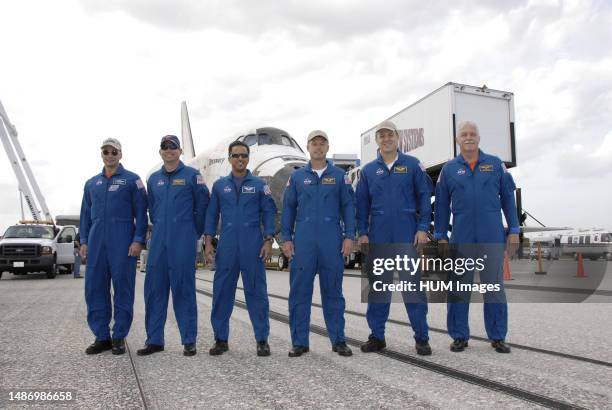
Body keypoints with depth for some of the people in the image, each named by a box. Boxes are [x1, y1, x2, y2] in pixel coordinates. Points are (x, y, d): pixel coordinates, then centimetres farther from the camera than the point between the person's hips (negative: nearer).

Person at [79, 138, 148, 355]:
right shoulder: (91, 183, 18)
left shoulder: (131, 180, 4)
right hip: (96, 240, 5)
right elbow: (85, 215, 19)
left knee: (123, 287, -1)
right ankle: (101, 336, 14)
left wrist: (138, 240, -10)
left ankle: (119, 337, 8)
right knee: (94, 287, 3)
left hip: (123, 241, -4)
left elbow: (141, 213, -1)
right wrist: (83, 242, 10)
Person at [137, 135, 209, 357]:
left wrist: (195, 233, 6)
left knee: (183, 288, -2)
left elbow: (202, 205, 2)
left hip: (183, 240, -4)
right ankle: (154, 340, 13)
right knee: (154, 288, 4)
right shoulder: (154, 179, 14)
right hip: (158, 240, 5)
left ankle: (189, 341, 5)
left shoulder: (191, 175, 0)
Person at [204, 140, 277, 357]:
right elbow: (212, 215, 10)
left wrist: (268, 241, -6)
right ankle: (221, 339, 16)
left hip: (253, 246, -2)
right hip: (227, 246, 2)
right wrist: (208, 242, 2)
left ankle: (262, 340, 10)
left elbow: (268, 213, 3)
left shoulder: (259, 185, 6)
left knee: (256, 292, 2)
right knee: (222, 292, 4)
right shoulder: (219, 185, 11)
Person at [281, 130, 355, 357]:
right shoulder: (297, 176, 10)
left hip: (332, 242, -1)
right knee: (299, 291, 2)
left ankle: (338, 340, 14)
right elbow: (288, 209, 10)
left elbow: (348, 207, 6)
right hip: (303, 242, 1)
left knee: (333, 291, 6)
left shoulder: (339, 176, 8)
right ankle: (299, 341, 11)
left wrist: (349, 236, -3)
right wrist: (286, 239, 2)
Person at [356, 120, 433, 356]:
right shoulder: (368, 170, 11)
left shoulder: (412, 165, 5)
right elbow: (362, 204, 11)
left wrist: (423, 228, -6)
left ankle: (422, 337, 8)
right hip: (378, 236, 2)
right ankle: (377, 336, 16)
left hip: (408, 234, -2)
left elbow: (424, 196, 2)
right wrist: (362, 233, 3)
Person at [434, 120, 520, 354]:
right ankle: (459, 336, 16)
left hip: (492, 236, 0)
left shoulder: (495, 164, 7)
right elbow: (442, 205, 8)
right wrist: (441, 236, 4)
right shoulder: (449, 169, 7)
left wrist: (514, 230, 2)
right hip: (461, 236, 0)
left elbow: (508, 197, 7)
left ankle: (497, 336, 16)